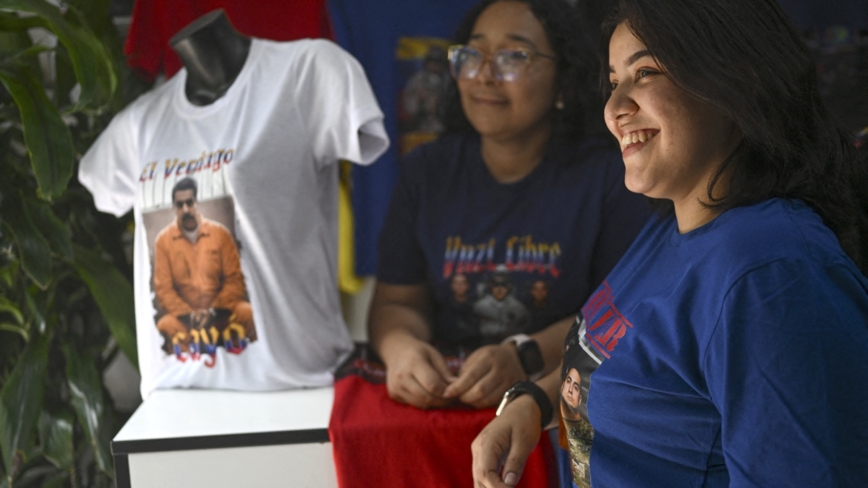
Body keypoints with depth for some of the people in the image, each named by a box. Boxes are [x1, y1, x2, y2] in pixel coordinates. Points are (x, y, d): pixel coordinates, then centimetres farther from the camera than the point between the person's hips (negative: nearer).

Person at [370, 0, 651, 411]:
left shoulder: (608, 177, -2)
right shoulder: (426, 171, 9)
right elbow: (396, 302, 7)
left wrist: (524, 359, -24)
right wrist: (400, 347, -17)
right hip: (441, 396, 5)